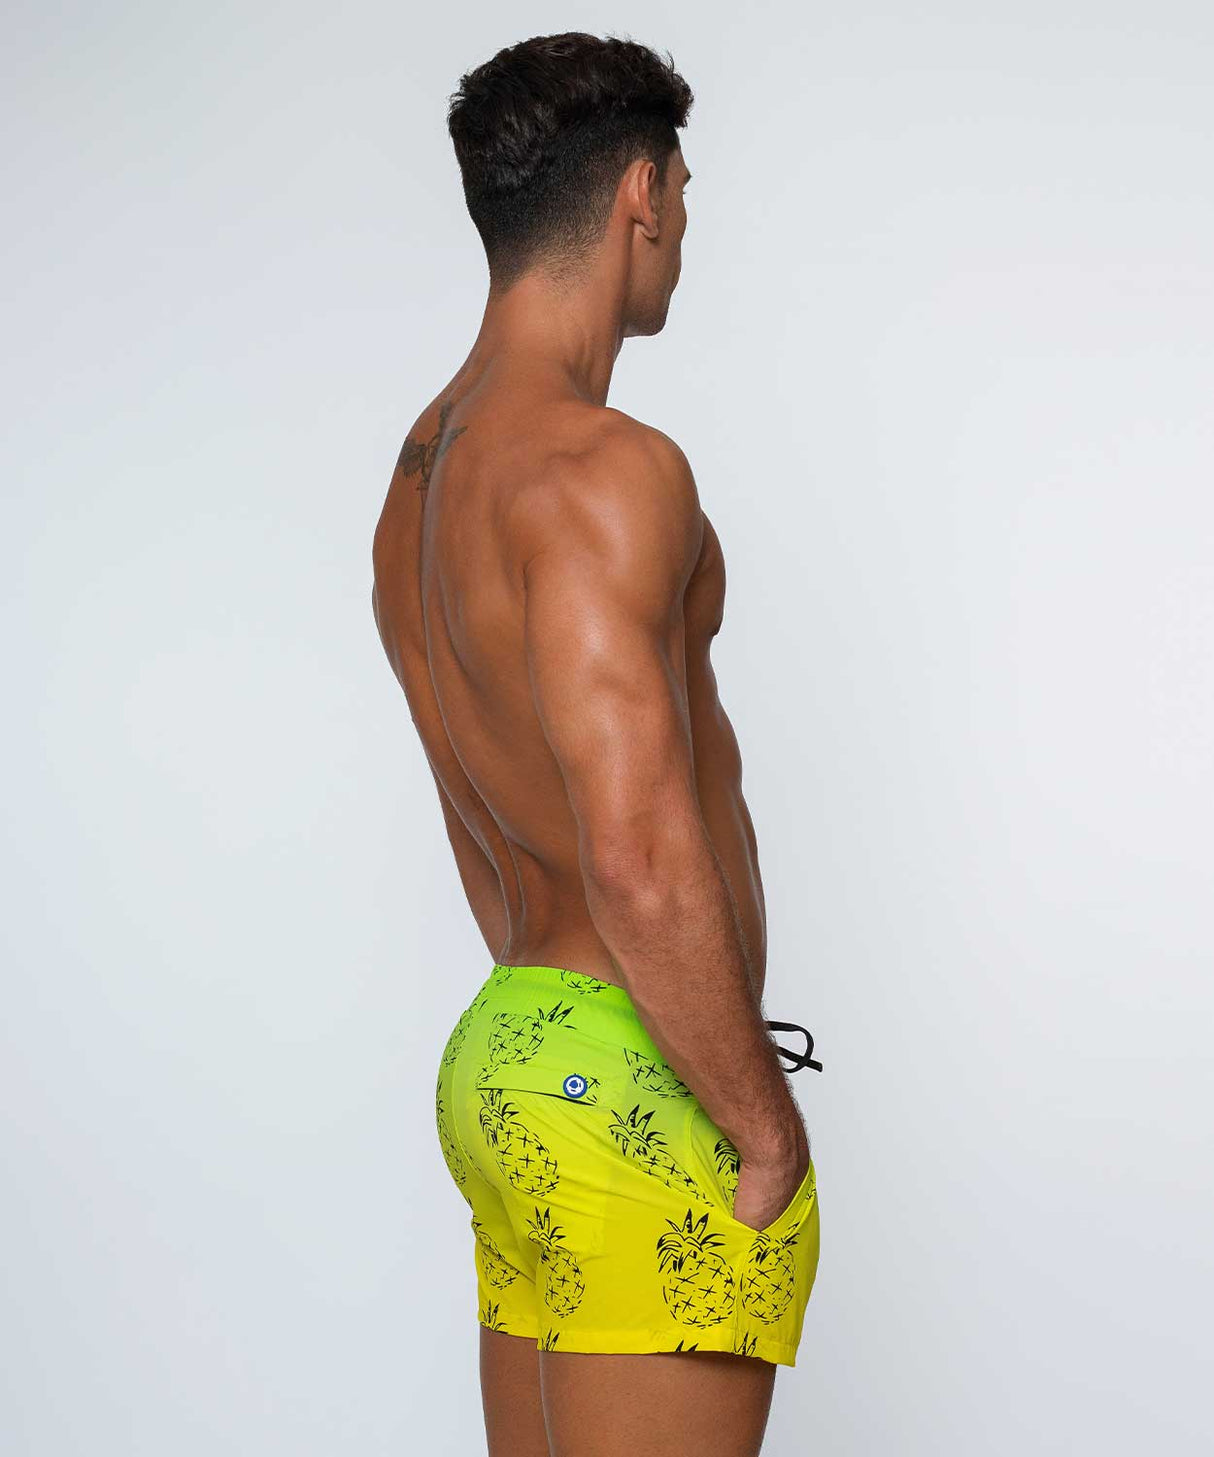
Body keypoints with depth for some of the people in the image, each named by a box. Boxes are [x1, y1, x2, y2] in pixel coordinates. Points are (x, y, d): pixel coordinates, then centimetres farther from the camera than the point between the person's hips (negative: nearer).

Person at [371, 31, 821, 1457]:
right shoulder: (604, 466, -17)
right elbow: (643, 862, -24)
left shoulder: (418, 474, 14)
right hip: (641, 1089, -10)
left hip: (506, 1062, 10)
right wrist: (766, 1129, -13)